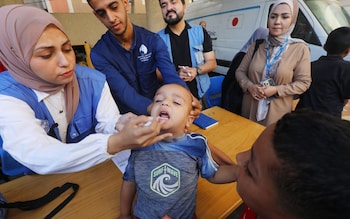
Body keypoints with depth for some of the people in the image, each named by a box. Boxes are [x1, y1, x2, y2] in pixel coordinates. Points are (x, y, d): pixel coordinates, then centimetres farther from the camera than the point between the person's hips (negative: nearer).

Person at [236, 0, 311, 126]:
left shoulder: (299, 49, -5)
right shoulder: (256, 46, 2)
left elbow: (303, 83, -4)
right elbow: (240, 71, 3)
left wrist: (276, 90, -18)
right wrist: (249, 86, -15)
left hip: (277, 112, -2)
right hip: (250, 108, 2)